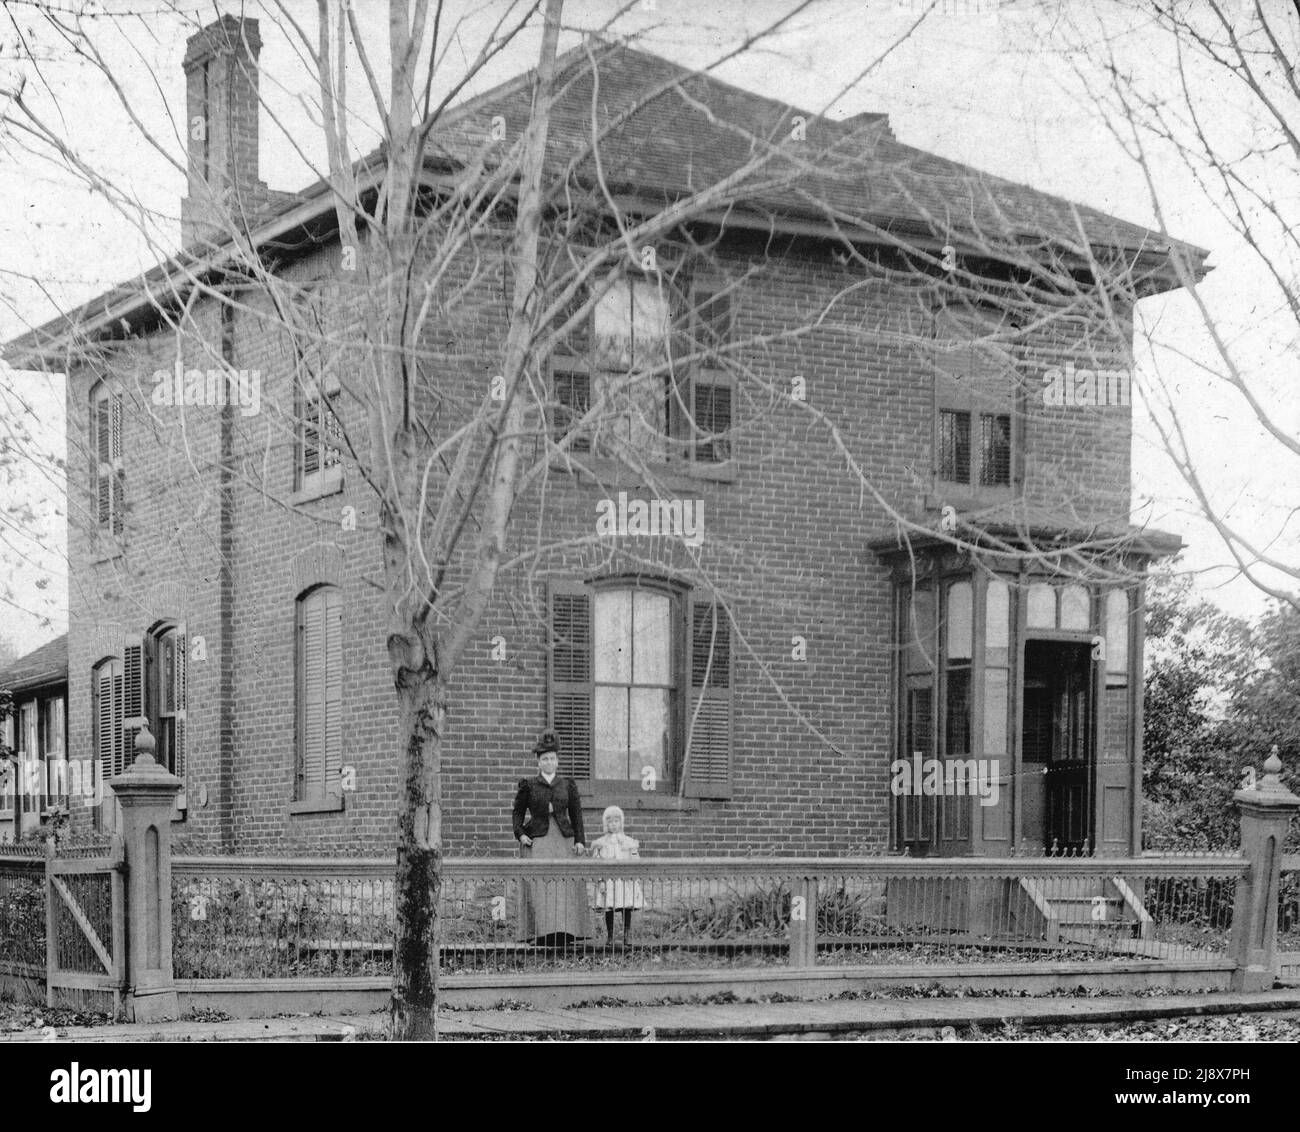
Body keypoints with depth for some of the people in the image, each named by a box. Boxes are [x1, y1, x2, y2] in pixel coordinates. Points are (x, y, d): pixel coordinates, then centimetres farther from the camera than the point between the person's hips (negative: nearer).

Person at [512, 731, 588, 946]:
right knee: (539, 886, -11)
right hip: (537, 841, -1)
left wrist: (579, 840, 4)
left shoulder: (568, 784, 10)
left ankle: (565, 932, -4)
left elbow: (576, 813, 12)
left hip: (563, 840, 2)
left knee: (565, 886, -6)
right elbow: (518, 811, 11)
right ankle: (541, 933, -12)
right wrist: (520, 834, -3)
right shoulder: (528, 785, 6)